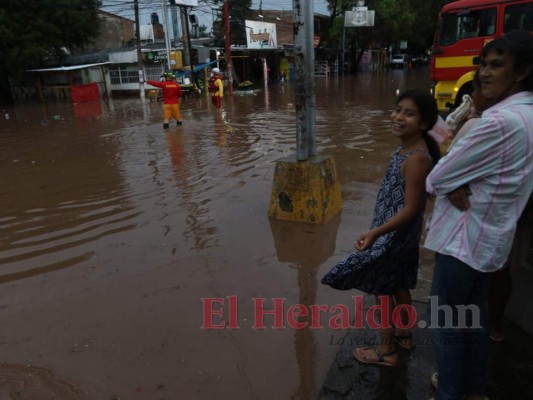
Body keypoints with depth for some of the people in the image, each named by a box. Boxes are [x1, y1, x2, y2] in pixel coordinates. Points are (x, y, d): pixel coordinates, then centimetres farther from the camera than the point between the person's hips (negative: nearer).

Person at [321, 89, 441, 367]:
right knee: (398, 287, 24)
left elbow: (410, 209, -26)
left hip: (393, 237, -9)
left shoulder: (416, 158, -25)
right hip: (398, 234, 9)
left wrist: (376, 232, -36)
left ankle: (386, 350, 24)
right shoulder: (406, 149, 4)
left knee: (383, 291, 6)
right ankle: (404, 335, 43)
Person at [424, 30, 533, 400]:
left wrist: (452, 187, -3)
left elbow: (436, 179, -21)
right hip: (491, 236, 9)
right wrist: (462, 185, -5)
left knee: (445, 324, 6)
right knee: (474, 318, 22)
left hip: (465, 238, -9)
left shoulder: (500, 120, -25)